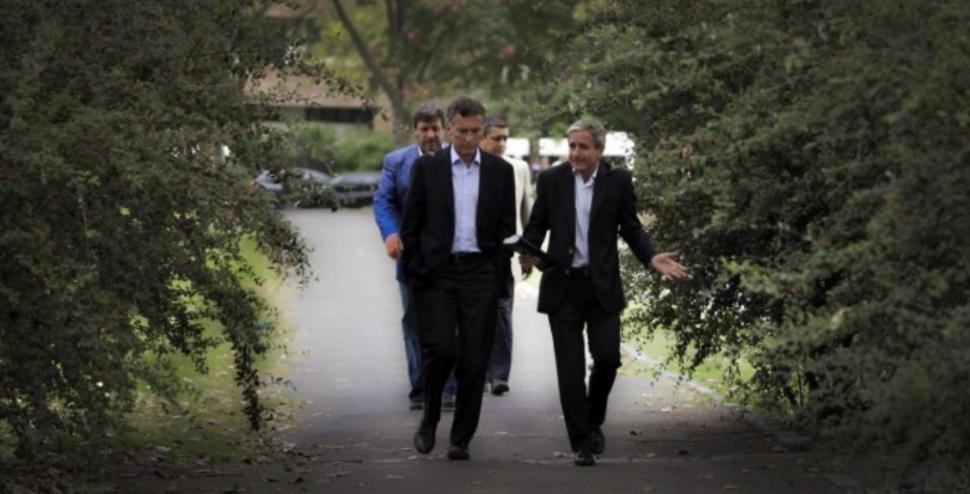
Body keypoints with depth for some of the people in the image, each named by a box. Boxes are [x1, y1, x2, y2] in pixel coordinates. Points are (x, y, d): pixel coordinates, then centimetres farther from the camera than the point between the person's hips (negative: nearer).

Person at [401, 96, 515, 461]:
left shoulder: (500, 171, 6)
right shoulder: (427, 168, 3)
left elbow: (506, 228, 8)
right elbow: (411, 225, 5)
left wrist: (499, 277, 1)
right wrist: (413, 273, 0)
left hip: (480, 273, 1)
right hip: (436, 273, -1)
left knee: (474, 359, -1)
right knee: (440, 349, -14)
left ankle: (461, 438, 8)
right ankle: (429, 420, 9)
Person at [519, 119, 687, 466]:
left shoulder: (618, 181, 1)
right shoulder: (551, 180, 2)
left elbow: (630, 228, 7)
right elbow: (536, 225, 7)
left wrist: (652, 259, -8)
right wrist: (528, 253, -13)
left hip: (602, 285, 0)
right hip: (563, 285, 0)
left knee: (607, 357, -6)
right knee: (570, 369, -1)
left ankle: (593, 421, 21)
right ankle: (581, 444, 5)